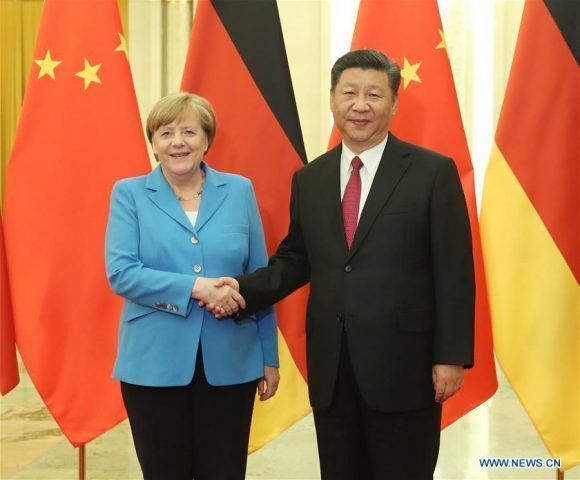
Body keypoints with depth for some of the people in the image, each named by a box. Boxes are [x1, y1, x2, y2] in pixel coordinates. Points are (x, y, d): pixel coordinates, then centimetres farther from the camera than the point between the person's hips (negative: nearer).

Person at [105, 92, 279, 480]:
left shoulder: (239, 191, 4)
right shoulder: (130, 194, 1)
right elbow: (120, 272, -11)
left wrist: (269, 356, 7)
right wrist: (196, 287, -21)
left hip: (229, 363, 1)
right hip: (154, 364, -1)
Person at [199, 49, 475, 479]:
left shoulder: (434, 172, -4)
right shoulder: (309, 179, 9)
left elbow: (454, 273, -7)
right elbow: (295, 261, 14)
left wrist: (451, 356, -11)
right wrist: (244, 289, -4)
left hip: (403, 363, -4)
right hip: (330, 367, 4)